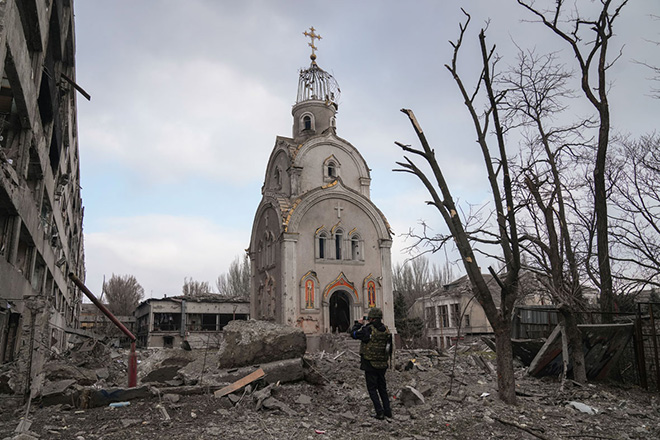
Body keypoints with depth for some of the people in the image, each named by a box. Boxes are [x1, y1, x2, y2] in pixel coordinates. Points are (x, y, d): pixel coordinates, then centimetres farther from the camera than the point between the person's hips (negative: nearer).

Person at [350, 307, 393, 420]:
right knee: (382, 388, 18)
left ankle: (380, 412, 0)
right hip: (382, 364, 6)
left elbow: (353, 334, -5)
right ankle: (388, 412, 19)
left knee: (372, 389, 4)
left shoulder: (368, 330, -17)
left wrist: (358, 324, 10)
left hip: (370, 364, -6)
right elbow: (389, 345, 10)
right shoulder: (386, 330, 1)